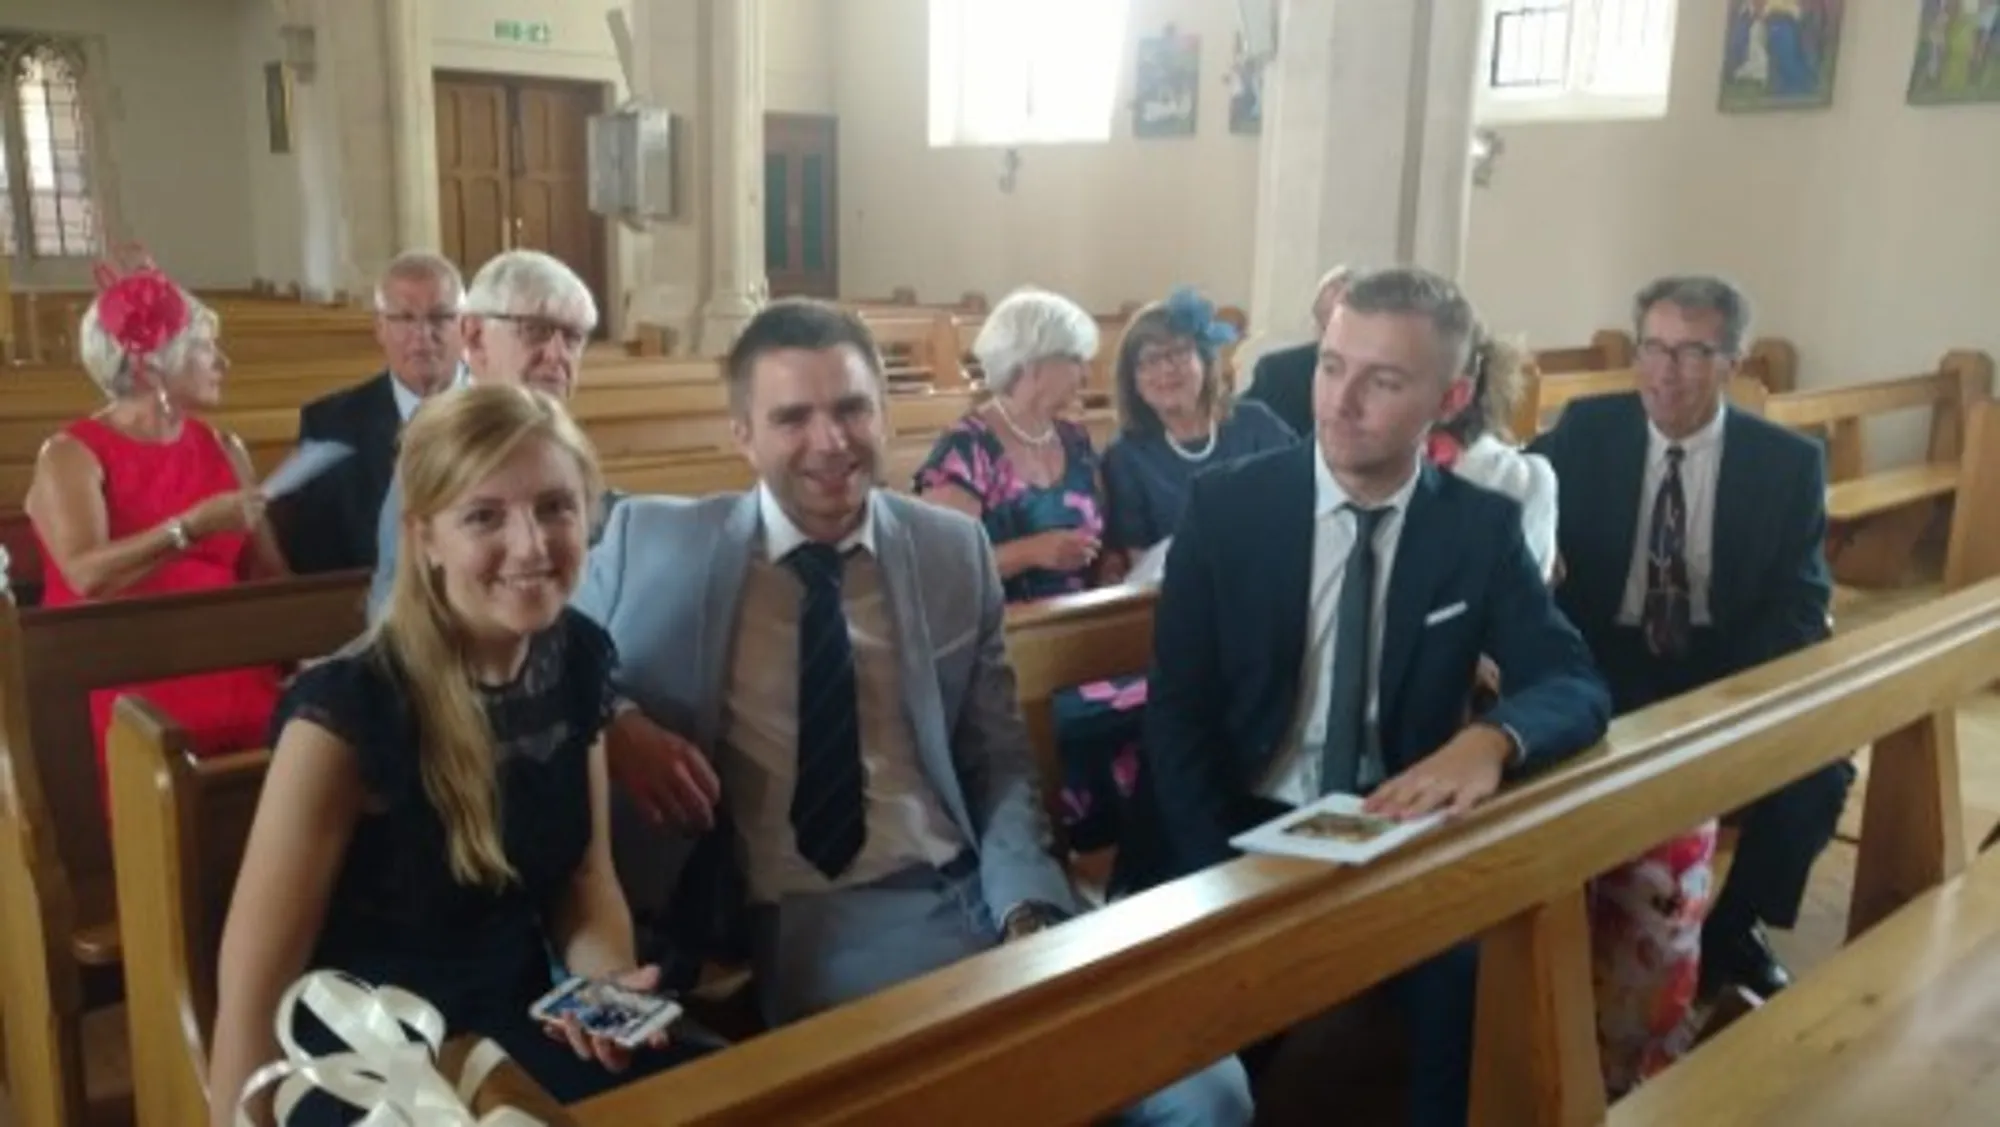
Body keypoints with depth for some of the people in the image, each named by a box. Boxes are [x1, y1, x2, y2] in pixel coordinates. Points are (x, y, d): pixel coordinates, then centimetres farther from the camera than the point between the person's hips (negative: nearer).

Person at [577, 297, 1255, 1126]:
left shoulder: (955, 553, 9)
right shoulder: (651, 545, 4)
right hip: (798, 922, -3)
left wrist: (1027, 907, -6)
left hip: (970, 892, 3)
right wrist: (617, 729, -9)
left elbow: (1000, 764, 11)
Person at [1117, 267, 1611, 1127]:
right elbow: (1177, 715, -5)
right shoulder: (1224, 506, -5)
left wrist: (1492, 738, -30)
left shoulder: (1481, 527, 0)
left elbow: (1575, 685, -5)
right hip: (1243, 831, 0)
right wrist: (1221, 883, -19)